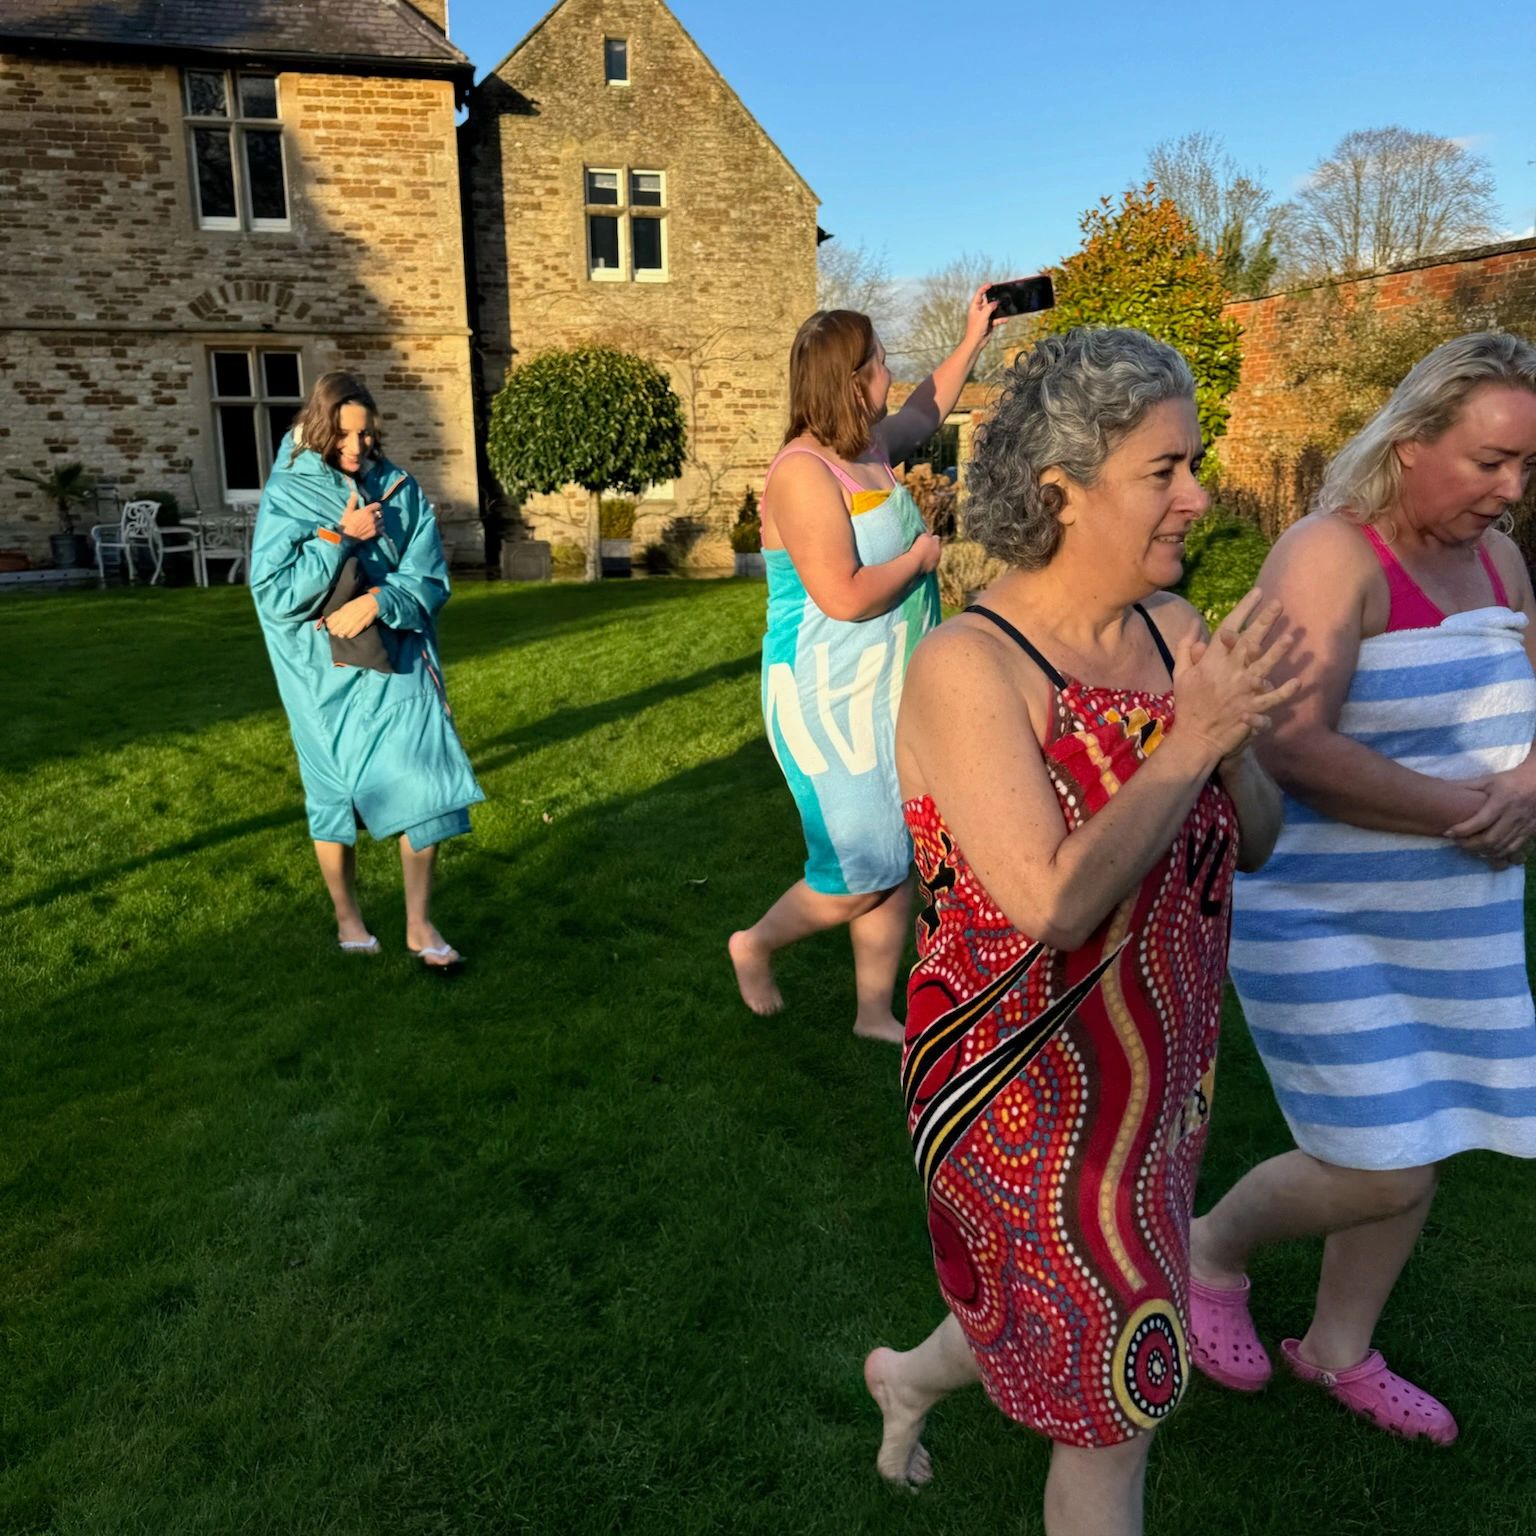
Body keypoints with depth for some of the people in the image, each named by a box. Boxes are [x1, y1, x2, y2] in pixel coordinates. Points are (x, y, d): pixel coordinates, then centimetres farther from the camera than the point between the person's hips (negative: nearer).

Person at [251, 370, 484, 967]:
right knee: (334, 794, 9)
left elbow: (430, 581, 0)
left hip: (396, 664, 2)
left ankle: (419, 924, 5)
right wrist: (339, 537, -18)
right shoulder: (287, 496, -4)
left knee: (420, 782, -7)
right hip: (325, 674, -1)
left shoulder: (399, 489, 2)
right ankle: (347, 918, 28)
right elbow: (273, 592, -12)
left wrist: (378, 600, -18)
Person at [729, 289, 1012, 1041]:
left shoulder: (872, 446, 8)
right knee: (861, 877, -1)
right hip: (830, 700, -9)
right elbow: (845, 596, -27)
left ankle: (874, 1013, 27)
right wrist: (920, 558, -12)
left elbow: (926, 410, 32)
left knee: (897, 864, 13)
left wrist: (973, 337, 33)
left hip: (888, 696, 9)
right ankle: (755, 945, 26)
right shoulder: (803, 473, -20)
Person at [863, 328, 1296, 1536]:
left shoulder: (1170, 628, -3)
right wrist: (1190, 741, -26)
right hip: (1031, 1094, -7)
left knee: (1065, 1325, 27)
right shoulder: (968, 666, -23)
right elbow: (1051, 903, -30)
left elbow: (1256, 841, 2)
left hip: (1156, 1074, 7)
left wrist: (1235, 744, -18)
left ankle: (910, 1376, 57)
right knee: (1114, 1405, 12)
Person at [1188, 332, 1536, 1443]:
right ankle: (1212, 1249, 25)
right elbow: (1293, 749, -28)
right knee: (1379, 1172, -6)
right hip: (1323, 920, -8)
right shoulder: (1331, 556, -18)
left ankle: (1339, 1350, 40)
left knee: (1414, 1153, 17)